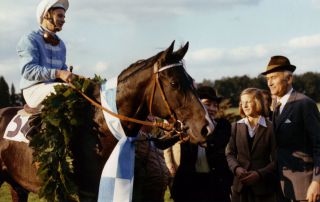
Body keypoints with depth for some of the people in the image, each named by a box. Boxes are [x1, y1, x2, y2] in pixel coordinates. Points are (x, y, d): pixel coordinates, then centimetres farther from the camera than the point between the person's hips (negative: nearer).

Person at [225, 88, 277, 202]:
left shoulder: (271, 128, -1)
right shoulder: (236, 126, 11)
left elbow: (276, 160, -4)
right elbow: (230, 153, 8)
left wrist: (259, 174, -17)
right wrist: (236, 168, -12)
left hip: (263, 185, -3)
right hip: (240, 185, 3)